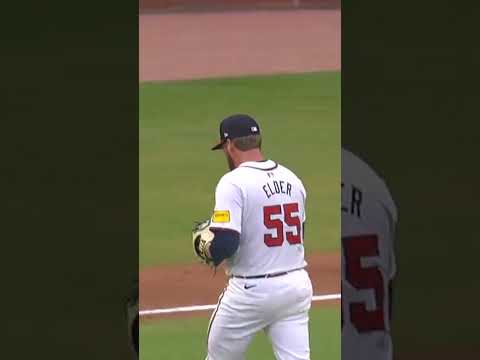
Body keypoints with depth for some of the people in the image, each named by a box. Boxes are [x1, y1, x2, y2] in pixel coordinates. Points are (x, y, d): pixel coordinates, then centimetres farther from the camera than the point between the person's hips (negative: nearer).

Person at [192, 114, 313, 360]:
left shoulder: (234, 182, -14)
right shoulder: (291, 179, 7)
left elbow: (223, 245, -22)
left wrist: (203, 245, -1)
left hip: (251, 291, -6)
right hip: (297, 284, 6)